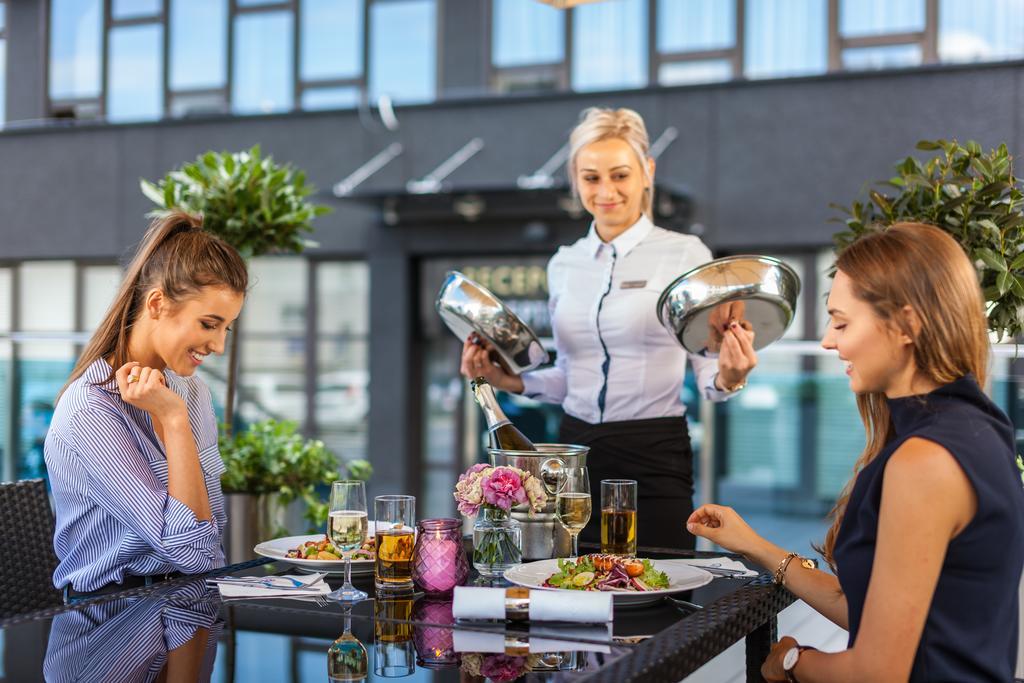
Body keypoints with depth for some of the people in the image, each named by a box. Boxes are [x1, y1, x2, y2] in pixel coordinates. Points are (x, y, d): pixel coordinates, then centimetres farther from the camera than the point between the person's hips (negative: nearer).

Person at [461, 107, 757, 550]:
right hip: (576, 450, 4)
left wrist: (727, 377, -25)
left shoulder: (686, 254, -3)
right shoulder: (563, 264, 10)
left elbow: (708, 376, -5)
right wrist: (508, 379, 3)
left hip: (654, 460, -4)